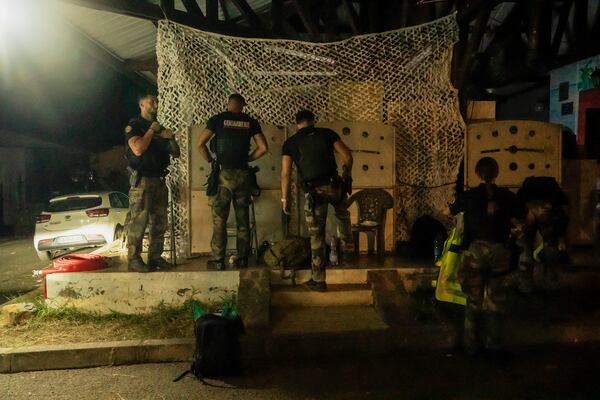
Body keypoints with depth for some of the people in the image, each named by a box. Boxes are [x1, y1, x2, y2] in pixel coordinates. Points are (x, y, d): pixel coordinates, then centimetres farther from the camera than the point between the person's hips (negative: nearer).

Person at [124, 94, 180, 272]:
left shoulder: (160, 128, 20)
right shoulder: (133, 126, 0)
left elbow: (176, 153, 17)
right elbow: (138, 149, -19)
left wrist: (171, 138, -2)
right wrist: (152, 130, -10)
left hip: (159, 180, 7)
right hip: (141, 180, -7)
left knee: (159, 223, 6)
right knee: (138, 221, -9)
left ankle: (155, 257, 14)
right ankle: (134, 259, -2)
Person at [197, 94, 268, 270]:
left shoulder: (218, 119, 1)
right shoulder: (250, 122, 6)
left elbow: (200, 144, -4)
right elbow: (263, 148, 2)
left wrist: (210, 160, 9)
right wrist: (247, 158, 12)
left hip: (224, 174, -2)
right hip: (243, 174, 2)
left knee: (219, 219, 3)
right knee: (243, 219, 9)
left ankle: (218, 260, 5)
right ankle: (242, 259, 13)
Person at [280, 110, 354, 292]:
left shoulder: (290, 143, 8)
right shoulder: (327, 133, 8)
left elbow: (285, 173, 1)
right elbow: (347, 156, 4)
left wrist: (284, 198, 8)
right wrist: (347, 172, 22)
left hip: (313, 192, -1)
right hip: (333, 185, 1)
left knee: (317, 237, 9)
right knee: (342, 212, 38)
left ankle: (318, 280, 17)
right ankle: (347, 243, 35)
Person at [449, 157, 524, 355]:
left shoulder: (469, 196, -5)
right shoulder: (507, 196, -3)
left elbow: (450, 211, 13)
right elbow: (522, 216, 14)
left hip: (475, 250, -1)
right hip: (499, 251, 1)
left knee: (473, 299, 9)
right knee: (496, 298, 13)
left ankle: (471, 344, 17)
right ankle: (494, 343, 21)